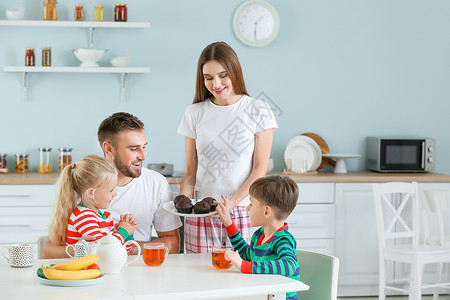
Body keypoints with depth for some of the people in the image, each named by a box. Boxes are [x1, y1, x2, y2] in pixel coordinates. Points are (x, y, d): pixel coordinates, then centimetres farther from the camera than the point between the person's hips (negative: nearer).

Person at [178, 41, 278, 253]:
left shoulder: (258, 111, 1)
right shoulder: (195, 114, 8)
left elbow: (260, 169, -2)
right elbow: (190, 172, 10)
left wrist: (232, 202, -15)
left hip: (243, 211, -2)